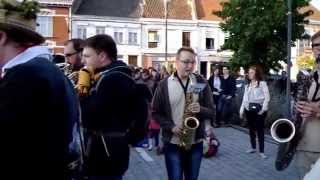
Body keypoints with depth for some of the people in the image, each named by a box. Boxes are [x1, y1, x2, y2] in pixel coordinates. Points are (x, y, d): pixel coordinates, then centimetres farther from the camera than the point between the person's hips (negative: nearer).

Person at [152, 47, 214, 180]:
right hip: (172, 143, -2)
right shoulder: (164, 85, -3)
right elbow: (156, 112, 1)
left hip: (196, 142, 2)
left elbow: (212, 112, 2)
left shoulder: (202, 83, 2)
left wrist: (200, 109, -19)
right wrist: (171, 127, -13)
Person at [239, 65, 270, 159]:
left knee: (260, 129, -3)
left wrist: (263, 109, -15)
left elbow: (267, 97, -9)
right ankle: (253, 147, 25)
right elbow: (245, 98, 13)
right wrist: (242, 110, 7)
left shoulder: (262, 83, -3)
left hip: (258, 109, -6)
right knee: (251, 129, 12)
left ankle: (261, 151, 2)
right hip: (249, 109, 6)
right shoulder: (248, 85, 15)